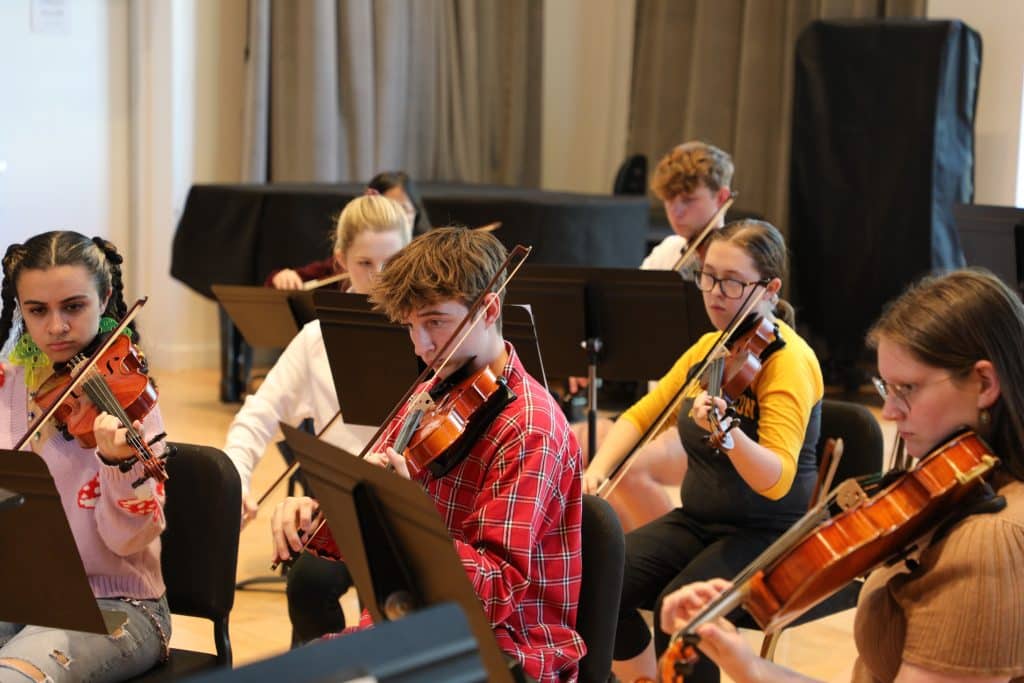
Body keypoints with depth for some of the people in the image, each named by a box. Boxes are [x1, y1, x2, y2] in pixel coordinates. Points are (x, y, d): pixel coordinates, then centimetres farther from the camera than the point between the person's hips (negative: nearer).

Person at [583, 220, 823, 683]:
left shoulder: (789, 359, -16)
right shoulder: (709, 348, 6)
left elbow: (777, 481, -28)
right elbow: (640, 415, 15)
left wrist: (726, 432, -48)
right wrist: (595, 471, -4)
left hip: (770, 535, -7)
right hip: (698, 519, 7)